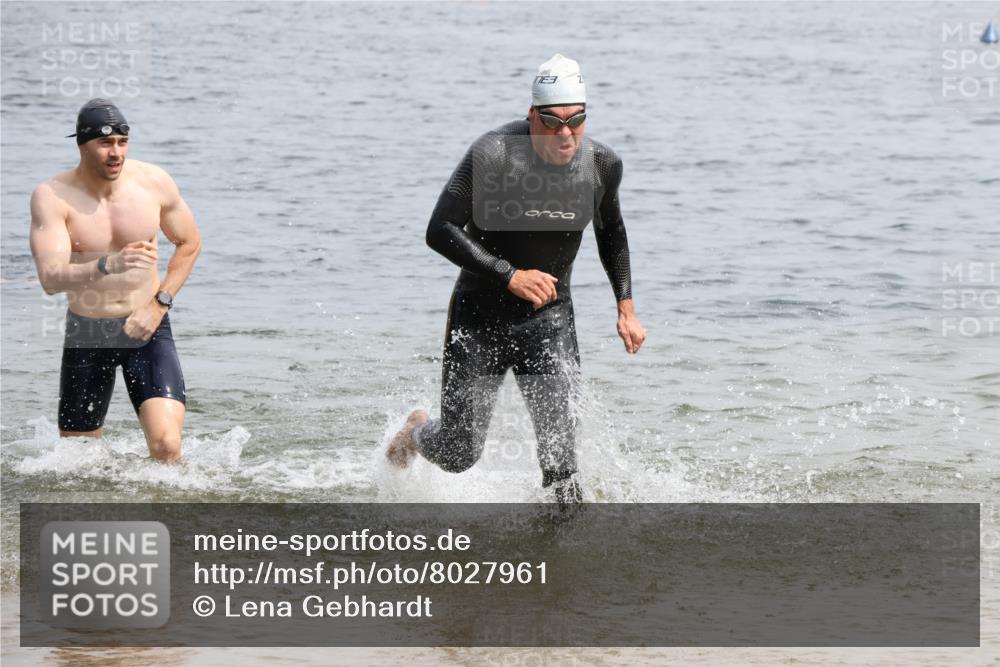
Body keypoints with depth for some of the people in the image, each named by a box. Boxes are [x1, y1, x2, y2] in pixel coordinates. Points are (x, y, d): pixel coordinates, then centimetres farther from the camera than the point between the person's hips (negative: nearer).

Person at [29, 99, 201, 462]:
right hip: (86, 333, 0)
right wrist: (108, 265, -44)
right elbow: (50, 279, -26)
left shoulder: (154, 182, -7)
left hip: (145, 327, 0)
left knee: (166, 445, -19)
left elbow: (190, 243, 10)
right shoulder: (52, 197, -14)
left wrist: (160, 303, -2)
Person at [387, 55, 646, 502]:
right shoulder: (493, 155, -23)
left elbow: (610, 231, 14)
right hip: (480, 314, -2)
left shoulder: (601, 165, -7)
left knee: (559, 453, -15)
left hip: (549, 318, 2)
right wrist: (510, 275, -29)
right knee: (458, 455, 8)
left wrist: (626, 308, 11)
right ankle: (418, 430, 43)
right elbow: (440, 231, -22)